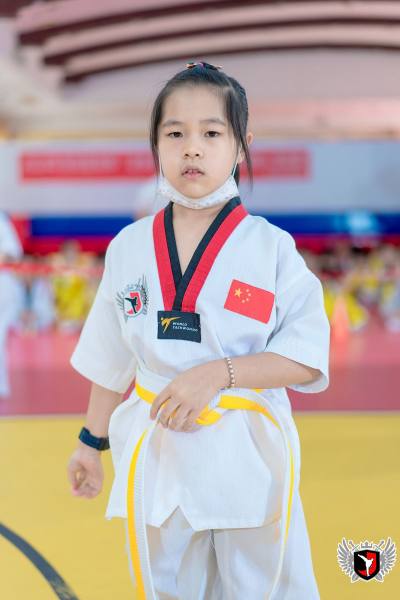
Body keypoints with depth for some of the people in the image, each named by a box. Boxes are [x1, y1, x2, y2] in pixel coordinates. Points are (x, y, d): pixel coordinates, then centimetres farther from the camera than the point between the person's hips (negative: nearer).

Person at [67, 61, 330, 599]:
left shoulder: (270, 247, -8)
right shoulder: (129, 248, 1)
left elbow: (308, 358, -11)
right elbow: (111, 356, 11)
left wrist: (218, 373, -22)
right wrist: (93, 441, 15)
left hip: (247, 455, -2)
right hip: (158, 452, 3)